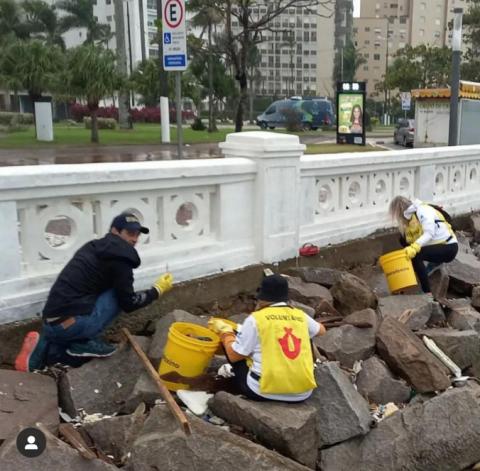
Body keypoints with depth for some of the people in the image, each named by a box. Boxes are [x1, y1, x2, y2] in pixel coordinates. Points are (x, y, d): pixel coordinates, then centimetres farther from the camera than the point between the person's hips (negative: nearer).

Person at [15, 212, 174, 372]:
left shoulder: (94, 248, 20)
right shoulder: (119, 257, -8)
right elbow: (128, 303, -5)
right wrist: (158, 290, 8)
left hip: (53, 321, 9)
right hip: (69, 323, -9)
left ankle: (41, 350, 9)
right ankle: (83, 342, 0)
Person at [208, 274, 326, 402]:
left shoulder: (256, 318, -6)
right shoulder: (300, 315, 6)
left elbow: (234, 356, 3)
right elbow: (321, 330, 29)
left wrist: (225, 331, 19)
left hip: (264, 391, -3)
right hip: (302, 392, 3)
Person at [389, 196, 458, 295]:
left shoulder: (423, 211, -17)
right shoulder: (409, 220, 8)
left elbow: (429, 233, -31)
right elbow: (409, 242, 8)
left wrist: (414, 247, -41)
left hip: (449, 247, -9)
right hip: (436, 245, 9)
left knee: (416, 254, -27)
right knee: (404, 240, 5)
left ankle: (427, 293, -22)